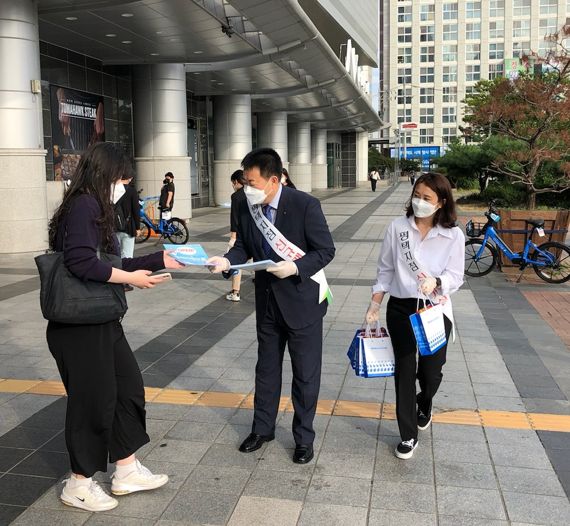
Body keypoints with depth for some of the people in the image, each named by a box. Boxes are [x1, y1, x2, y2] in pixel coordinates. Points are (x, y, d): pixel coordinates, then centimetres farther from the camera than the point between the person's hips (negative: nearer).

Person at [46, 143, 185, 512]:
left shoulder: (96, 209, 13)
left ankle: (127, 471, 29)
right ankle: (79, 484, 24)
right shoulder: (83, 206, -17)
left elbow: (110, 263, 13)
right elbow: (82, 263, -29)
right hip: (79, 326, -10)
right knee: (93, 399, 3)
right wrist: (131, 279, -18)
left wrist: (161, 259, 17)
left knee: (129, 386, 15)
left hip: (101, 321, 10)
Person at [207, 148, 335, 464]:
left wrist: (295, 267, -30)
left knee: (305, 374, 8)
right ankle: (262, 428, 37)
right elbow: (243, 247, 5)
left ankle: (304, 437, 27)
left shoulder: (305, 205, -19)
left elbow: (326, 250, -15)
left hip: (301, 301, -5)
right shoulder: (247, 208, -4)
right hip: (267, 301, 5)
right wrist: (227, 260, -16)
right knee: (266, 369, 19)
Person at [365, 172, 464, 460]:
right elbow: (385, 269, 3)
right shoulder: (397, 227, -4)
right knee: (404, 371, 7)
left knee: (431, 372, 6)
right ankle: (408, 435, 22)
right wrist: (375, 303, 1)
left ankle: (424, 403, 45)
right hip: (400, 308, 1)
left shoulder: (454, 235, -8)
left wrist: (436, 282, -29)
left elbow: (455, 276, -8)